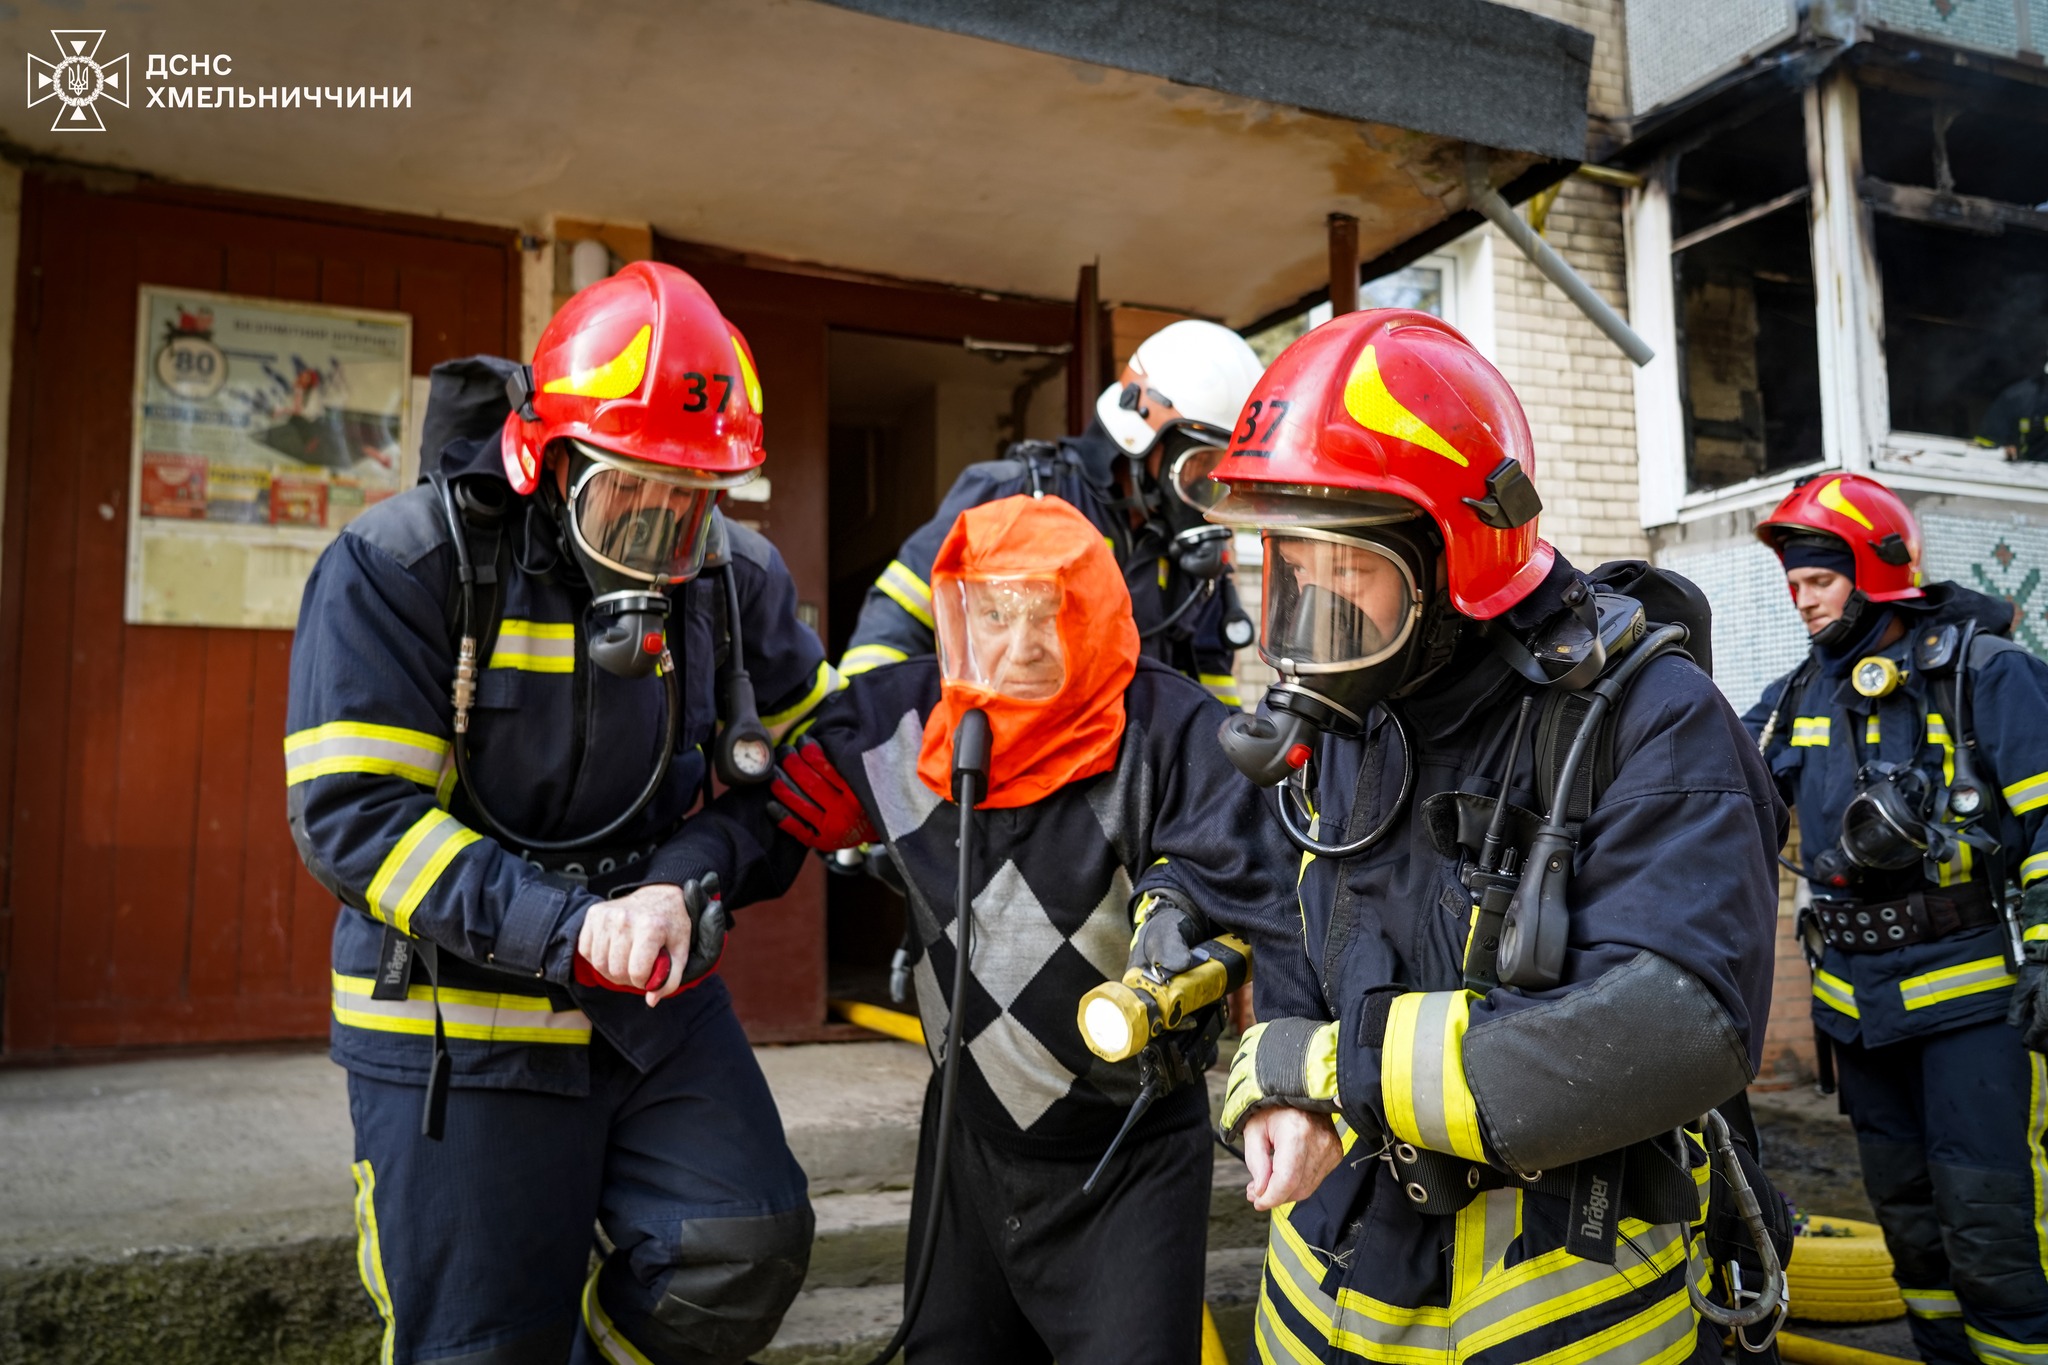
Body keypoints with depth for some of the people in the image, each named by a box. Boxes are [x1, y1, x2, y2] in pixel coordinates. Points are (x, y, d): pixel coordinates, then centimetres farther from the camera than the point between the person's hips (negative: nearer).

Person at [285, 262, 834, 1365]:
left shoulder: (738, 578, 0)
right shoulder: (400, 565, -13)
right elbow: (351, 814, -18)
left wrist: (683, 886, -14)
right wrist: (565, 931, -27)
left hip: (662, 996, 4)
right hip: (459, 1023, -3)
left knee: (747, 1251, -5)